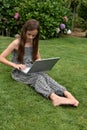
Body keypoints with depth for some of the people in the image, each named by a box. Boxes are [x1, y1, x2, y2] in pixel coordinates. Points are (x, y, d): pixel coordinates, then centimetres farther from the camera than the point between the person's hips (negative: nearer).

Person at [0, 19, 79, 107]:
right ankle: (53, 97, -58)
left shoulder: (34, 43, 8)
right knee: (38, 77, -33)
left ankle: (66, 94, -48)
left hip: (31, 70, 4)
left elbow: (38, 58, 21)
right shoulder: (17, 43, -8)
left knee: (44, 75, -28)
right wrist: (15, 65, -21)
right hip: (18, 72, -4)